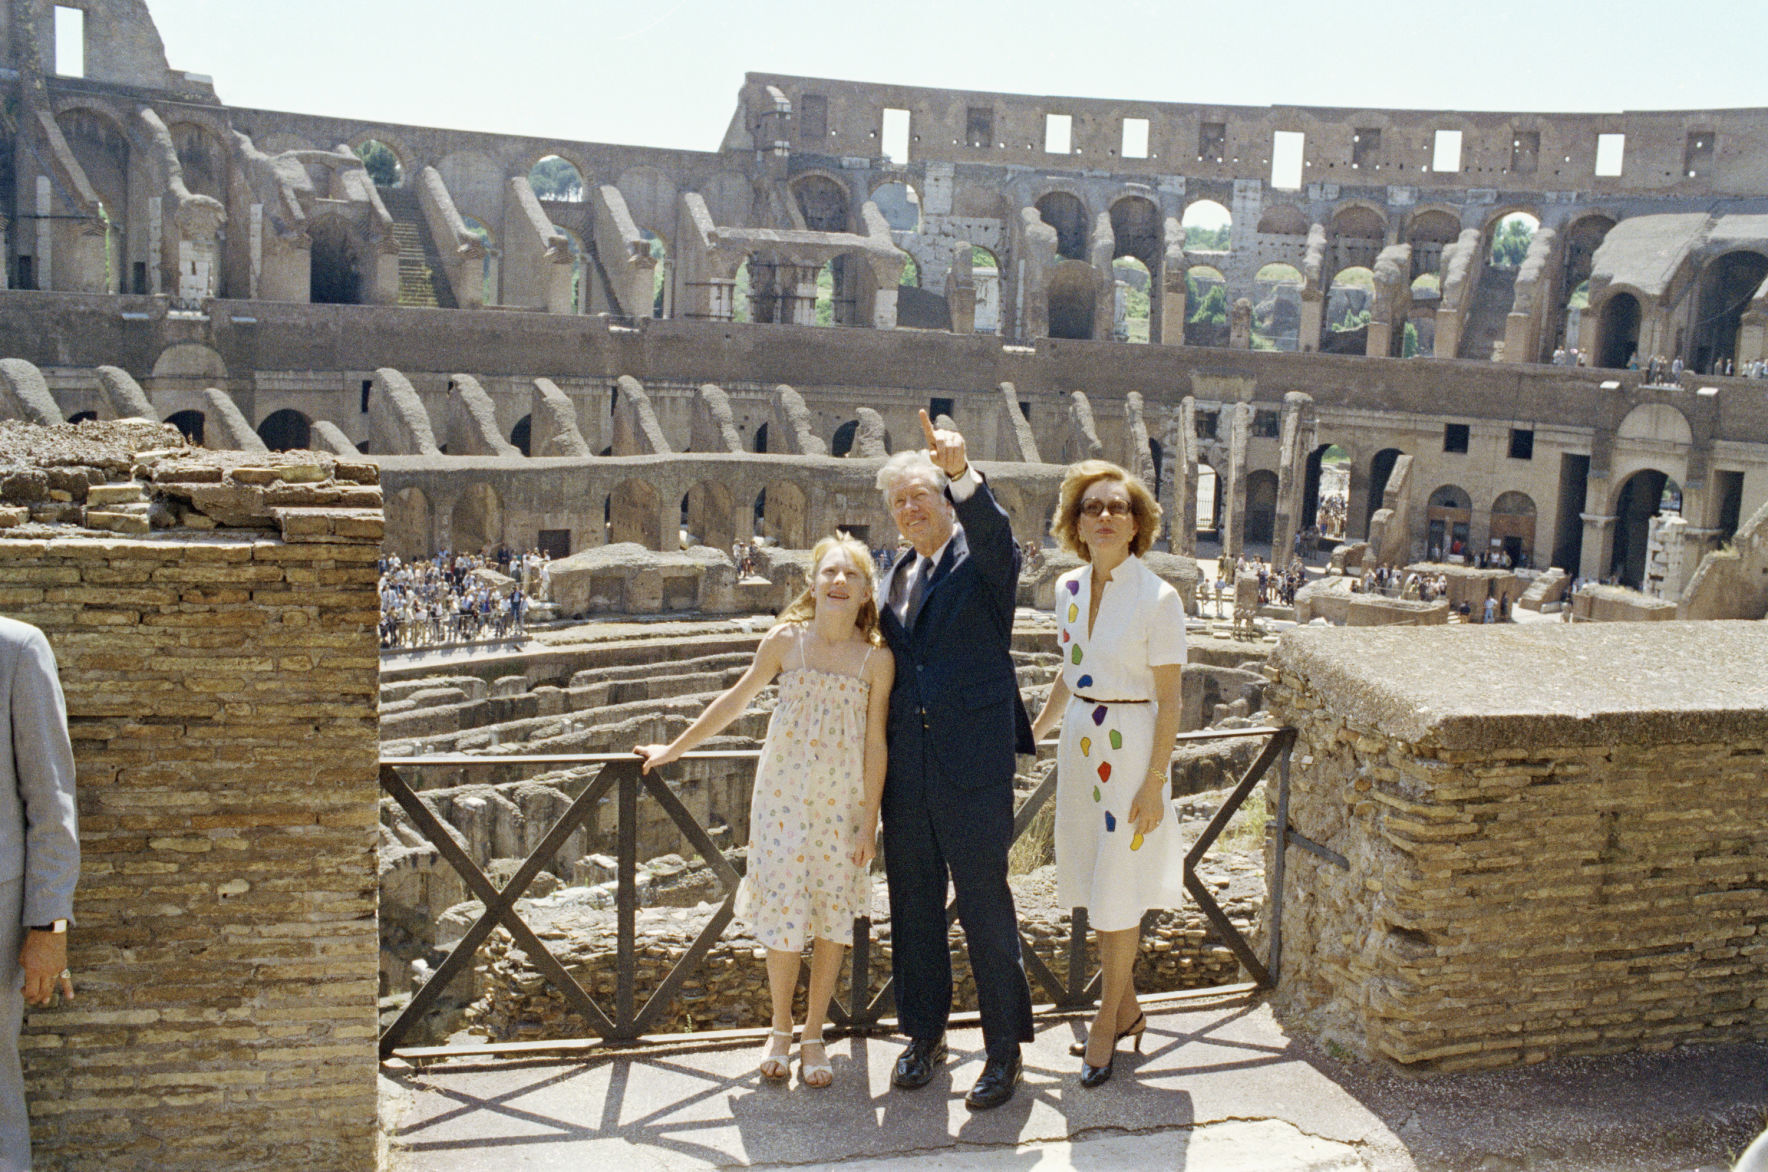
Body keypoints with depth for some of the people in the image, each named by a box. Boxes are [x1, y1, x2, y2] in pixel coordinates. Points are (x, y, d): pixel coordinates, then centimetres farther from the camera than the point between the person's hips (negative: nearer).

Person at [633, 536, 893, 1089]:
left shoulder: (876, 658, -5)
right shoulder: (786, 640, -4)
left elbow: (875, 743, -2)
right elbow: (736, 700, 7)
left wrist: (870, 819, -3)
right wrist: (674, 748, 12)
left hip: (843, 801, 0)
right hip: (784, 794, 0)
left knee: (834, 916, 5)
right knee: (782, 910, 1)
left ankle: (814, 1035, 21)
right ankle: (780, 1029, 22)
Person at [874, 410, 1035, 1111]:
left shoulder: (982, 558, -2)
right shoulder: (894, 578, 16)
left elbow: (992, 529, -26)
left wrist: (961, 473, -44)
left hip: (972, 764, -6)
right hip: (905, 767, 6)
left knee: (985, 906, 0)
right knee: (913, 906, 14)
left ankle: (1005, 1048, 14)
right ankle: (924, 1035, 30)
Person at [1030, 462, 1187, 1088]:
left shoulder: (1158, 600, -15)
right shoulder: (1069, 587, 3)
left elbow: (1169, 702, -12)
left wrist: (1154, 785, -15)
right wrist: (1034, 731, 22)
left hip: (1132, 748, -6)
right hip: (1079, 744, 6)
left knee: (1117, 892, 4)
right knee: (1095, 883, 14)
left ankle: (1108, 1020, 21)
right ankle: (1126, 1007, 31)